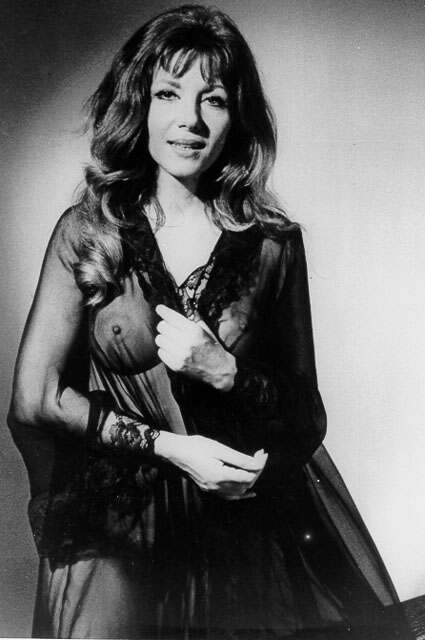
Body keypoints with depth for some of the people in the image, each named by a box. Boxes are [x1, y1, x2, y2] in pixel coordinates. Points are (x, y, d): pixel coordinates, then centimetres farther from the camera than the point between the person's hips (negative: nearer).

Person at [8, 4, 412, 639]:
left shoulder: (274, 243, -4)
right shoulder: (87, 231, -5)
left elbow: (307, 420, 0)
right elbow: (34, 402, -8)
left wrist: (224, 372, -17)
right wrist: (171, 447, -13)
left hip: (247, 524, 1)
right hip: (117, 536, 0)